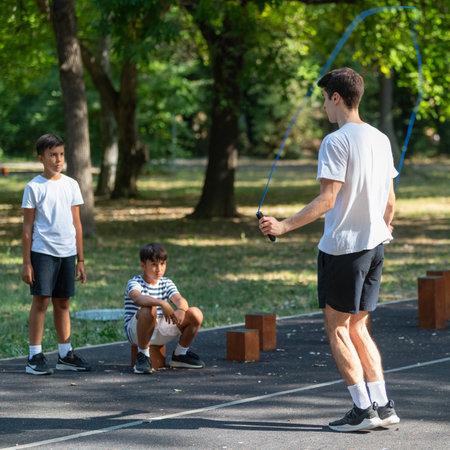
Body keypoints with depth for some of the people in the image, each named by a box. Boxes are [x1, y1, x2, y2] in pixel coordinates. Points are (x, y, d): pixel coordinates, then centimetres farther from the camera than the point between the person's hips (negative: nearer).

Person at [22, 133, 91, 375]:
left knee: (63, 303, 9)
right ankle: (35, 357, -3)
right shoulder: (34, 187, -2)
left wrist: (80, 259, 12)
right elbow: (27, 227, -2)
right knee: (41, 300, -6)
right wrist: (26, 262, -6)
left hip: (67, 252, 4)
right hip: (42, 251, -4)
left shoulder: (71, 185, 11)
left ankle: (65, 354, 16)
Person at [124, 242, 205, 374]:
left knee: (195, 314, -10)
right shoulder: (134, 283, -9)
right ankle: (143, 355, -23)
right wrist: (161, 303, -50)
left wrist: (181, 310, -36)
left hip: (161, 331, 6)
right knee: (148, 309, -38)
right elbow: (137, 298, -34)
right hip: (136, 332, -5)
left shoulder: (166, 283, 9)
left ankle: (180, 354, 10)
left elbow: (180, 299, -10)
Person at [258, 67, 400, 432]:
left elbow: (327, 201, -20)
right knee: (358, 327, 15)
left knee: (337, 329, 2)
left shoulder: (337, 142, -14)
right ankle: (382, 406, 11)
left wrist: (284, 226, -17)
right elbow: (390, 200, 14)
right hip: (374, 245, 8)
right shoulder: (381, 140, 9)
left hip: (342, 246, -7)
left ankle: (362, 409, -1)